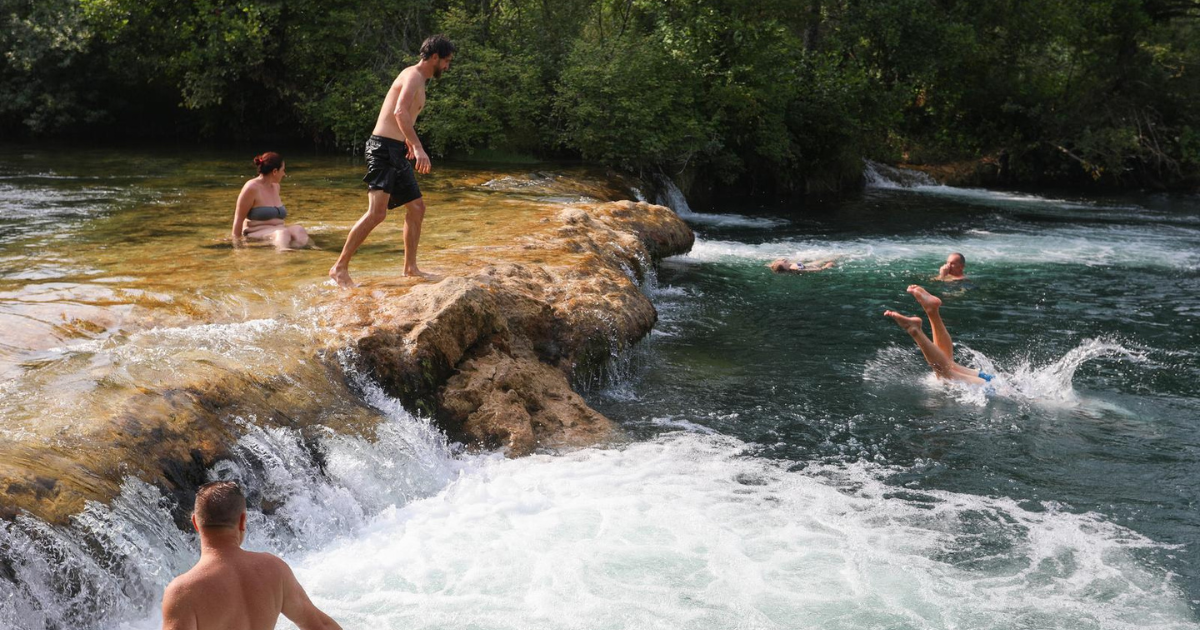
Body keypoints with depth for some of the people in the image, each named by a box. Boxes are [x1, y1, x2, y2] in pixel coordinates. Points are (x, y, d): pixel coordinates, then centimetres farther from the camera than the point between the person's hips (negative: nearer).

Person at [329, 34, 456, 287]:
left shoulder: (418, 79, 21)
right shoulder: (414, 76, -10)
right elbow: (400, 112, -27)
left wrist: (408, 141, 49)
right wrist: (418, 147, -35)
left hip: (396, 153, 11)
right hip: (384, 149, -11)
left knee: (417, 207, 12)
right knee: (377, 212, -18)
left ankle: (410, 268, 19)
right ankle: (340, 268, -13)